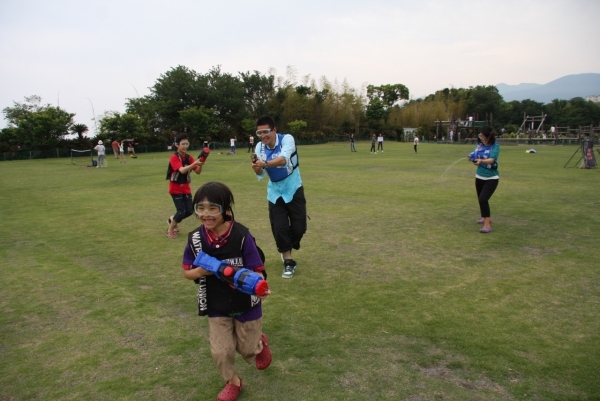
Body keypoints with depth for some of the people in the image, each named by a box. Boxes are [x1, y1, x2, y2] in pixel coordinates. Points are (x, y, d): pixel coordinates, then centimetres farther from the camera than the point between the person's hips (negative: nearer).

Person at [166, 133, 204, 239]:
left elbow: (198, 172, -5)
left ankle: (172, 219, 31)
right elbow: (182, 170, -33)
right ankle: (170, 230, 12)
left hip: (186, 188, 6)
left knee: (189, 211, 3)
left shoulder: (189, 157, 1)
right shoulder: (174, 157, -17)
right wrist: (194, 163, -46)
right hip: (176, 188, -6)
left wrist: (200, 164, -25)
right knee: (182, 211, -11)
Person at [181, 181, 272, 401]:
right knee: (220, 352, 9)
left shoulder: (242, 237, -26)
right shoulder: (195, 239, -15)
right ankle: (232, 382, 41)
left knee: (247, 349, 16)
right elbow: (187, 272, -3)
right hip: (217, 306, 3)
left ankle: (260, 343, 54)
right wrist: (201, 270, -25)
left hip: (246, 304, -2)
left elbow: (257, 271, -23)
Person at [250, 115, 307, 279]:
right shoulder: (259, 147, -7)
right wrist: (257, 168, -34)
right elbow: (261, 175, -10)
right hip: (275, 192, 3)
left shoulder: (287, 139, -20)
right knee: (279, 228, -1)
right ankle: (288, 262, 14)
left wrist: (265, 163, -57)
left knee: (298, 227, 0)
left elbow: (283, 160, -39)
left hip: (293, 189, -3)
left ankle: (287, 248, 31)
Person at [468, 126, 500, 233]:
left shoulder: (495, 146, -14)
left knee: (483, 199, -20)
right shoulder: (479, 144, 0)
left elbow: (491, 160, -27)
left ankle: (487, 225, -18)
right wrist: (472, 157, -19)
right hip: (479, 176, 6)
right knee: (481, 199, 19)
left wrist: (481, 161, -45)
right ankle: (486, 217, 44)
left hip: (491, 178, -6)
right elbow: (476, 157, 4)